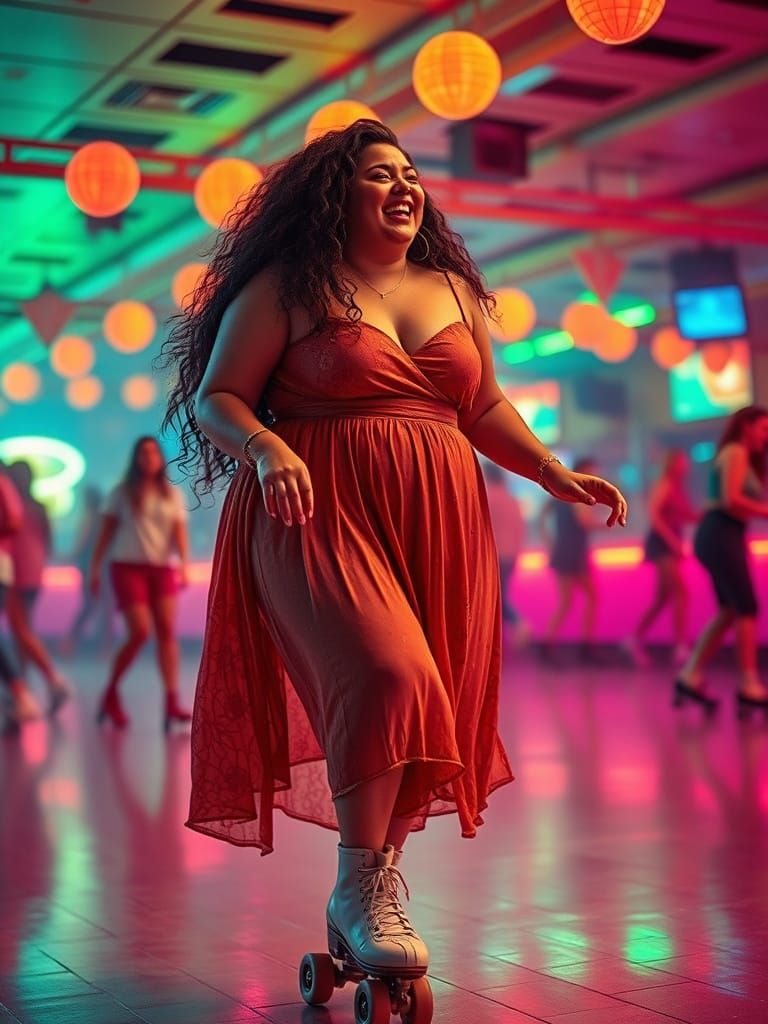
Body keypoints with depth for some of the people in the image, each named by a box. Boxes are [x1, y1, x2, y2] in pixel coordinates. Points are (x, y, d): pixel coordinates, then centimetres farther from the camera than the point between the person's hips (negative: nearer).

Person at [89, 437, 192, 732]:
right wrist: (95, 568, 3)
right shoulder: (121, 493, 7)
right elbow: (106, 532, 7)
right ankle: (111, 693, 9)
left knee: (167, 630, -11)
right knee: (140, 633, -12)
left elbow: (180, 532, 1)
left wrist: (183, 564, -13)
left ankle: (172, 701, -15)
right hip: (128, 566, -2)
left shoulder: (173, 494, 10)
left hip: (163, 568, 2)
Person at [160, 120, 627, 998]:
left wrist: (556, 474, 11)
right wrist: (265, 447, -19)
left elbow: (485, 408, 23)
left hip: (437, 523, 5)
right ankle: (359, 892, -8)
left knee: (427, 706, 1)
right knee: (384, 675, -24)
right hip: (320, 512, -5)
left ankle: (379, 886, 17)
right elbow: (216, 398, 1)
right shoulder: (286, 288, 4)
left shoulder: (455, 290, 19)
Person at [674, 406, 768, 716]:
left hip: (723, 538, 10)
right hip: (721, 536, -10)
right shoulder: (736, 452, -6)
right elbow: (730, 500, -18)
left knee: (730, 612, 9)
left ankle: (690, 677, 8)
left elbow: (739, 502, 13)